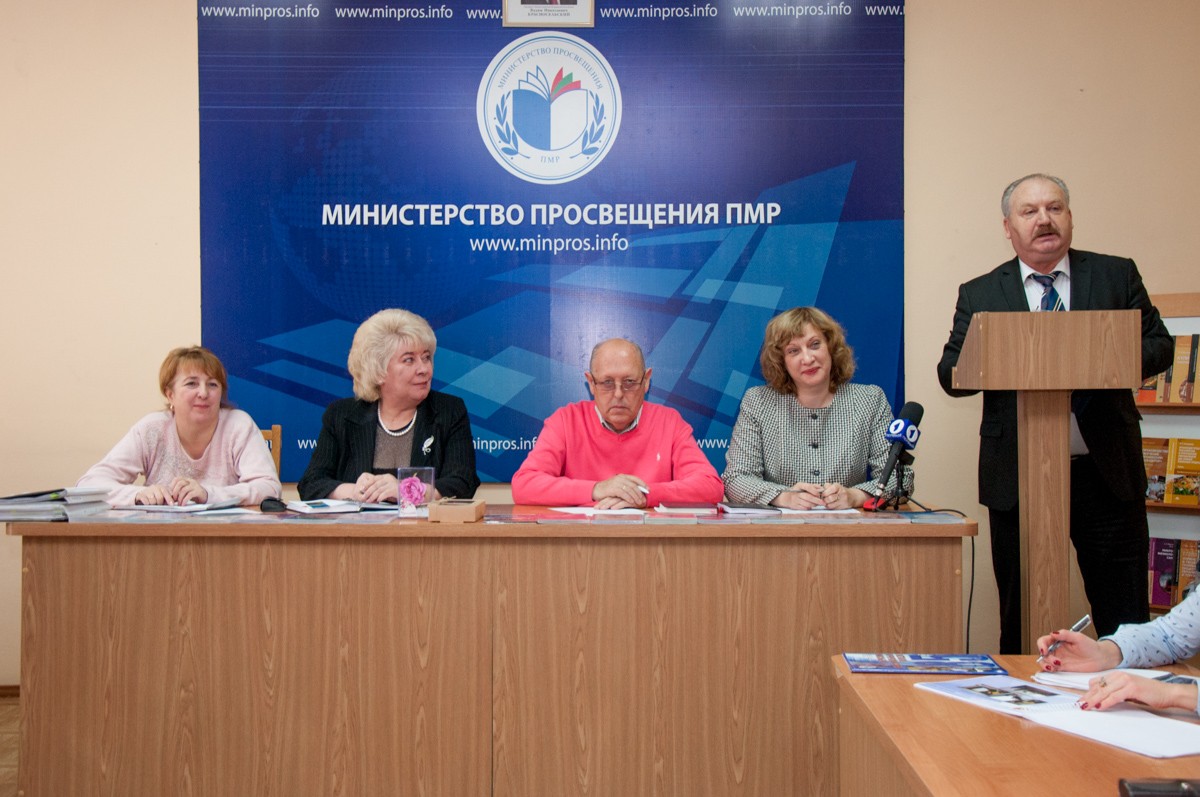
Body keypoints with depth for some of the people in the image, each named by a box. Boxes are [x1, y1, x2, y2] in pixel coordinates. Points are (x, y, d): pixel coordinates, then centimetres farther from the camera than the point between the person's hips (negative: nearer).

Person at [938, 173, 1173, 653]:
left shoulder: (1117, 275, 8)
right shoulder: (979, 295, 6)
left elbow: (1158, 346, 4)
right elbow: (951, 374, 0)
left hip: (1107, 473, 1)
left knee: (1125, 620, 8)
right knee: (1020, 621, 11)